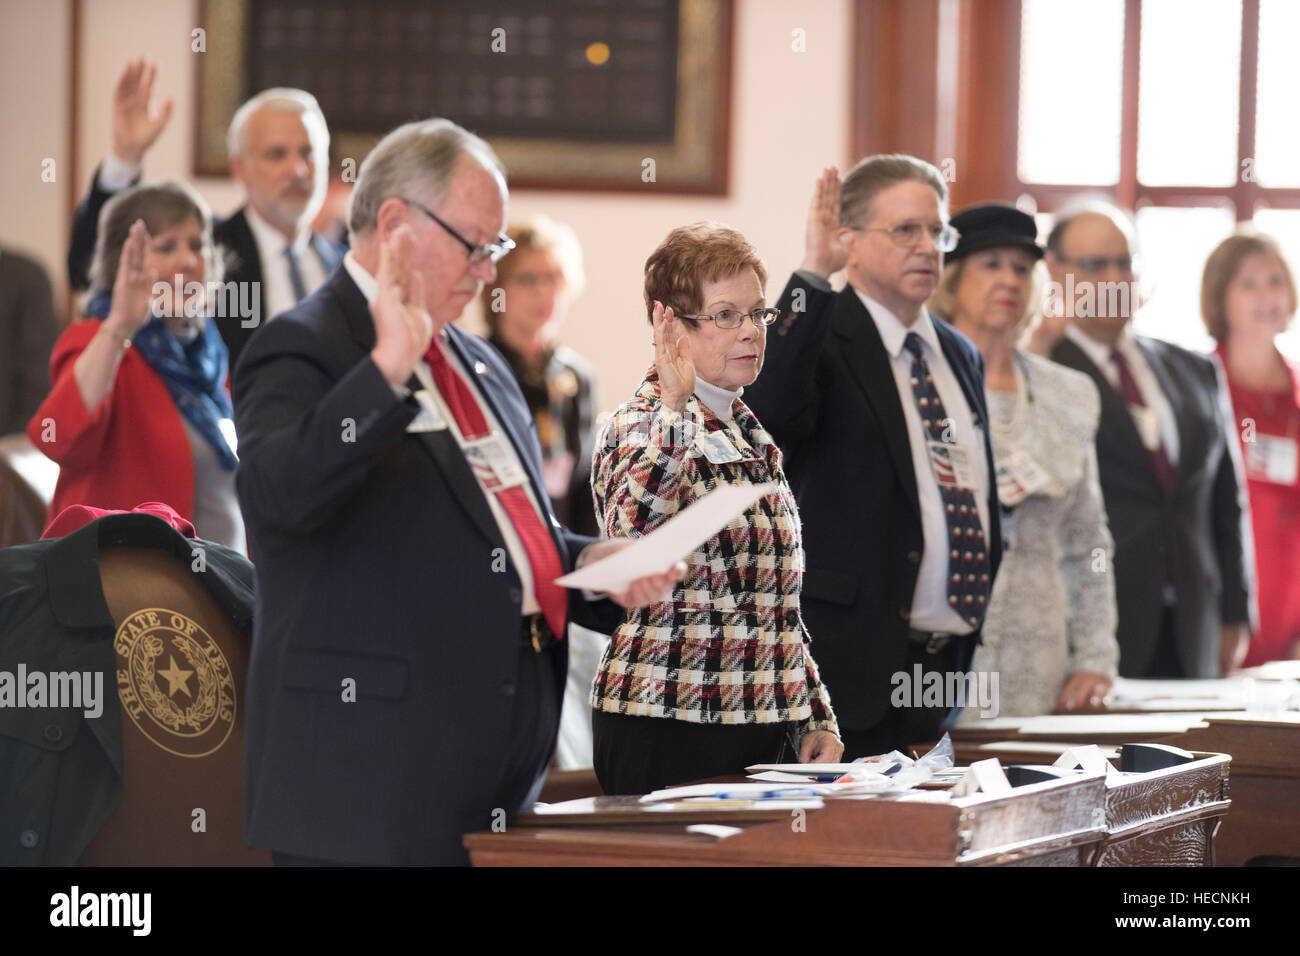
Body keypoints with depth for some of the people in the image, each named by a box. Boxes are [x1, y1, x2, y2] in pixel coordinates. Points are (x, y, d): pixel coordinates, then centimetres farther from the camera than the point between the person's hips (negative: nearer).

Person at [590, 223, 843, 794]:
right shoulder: (639, 430, -8)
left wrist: (815, 722, 14)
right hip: (667, 734, -7)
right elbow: (636, 533, -33)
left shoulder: (751, 437, 16)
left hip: (761, 735, 7)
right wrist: (677, 405, -26)